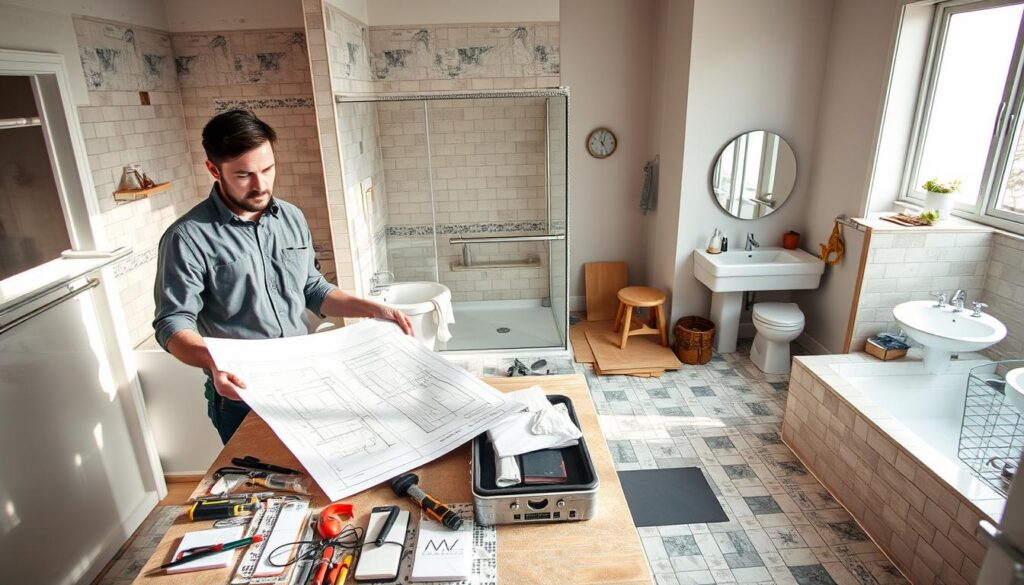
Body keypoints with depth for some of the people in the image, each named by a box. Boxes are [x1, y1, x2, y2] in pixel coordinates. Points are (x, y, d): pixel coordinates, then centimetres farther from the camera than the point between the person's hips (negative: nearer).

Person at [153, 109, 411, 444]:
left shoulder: (292, 218, 2)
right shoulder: (187, 238, -14)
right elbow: (173, 324, -14)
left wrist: (373, 310, -3)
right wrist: (213, 361, -34)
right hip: (242, 393, -4)